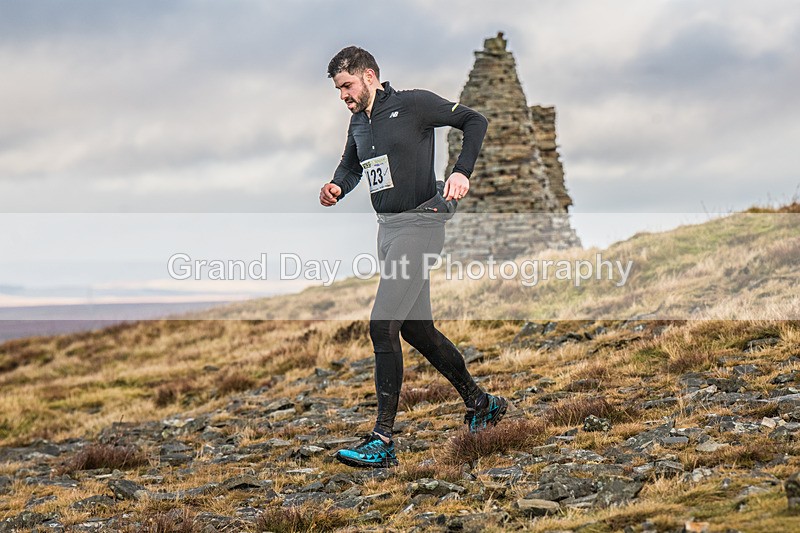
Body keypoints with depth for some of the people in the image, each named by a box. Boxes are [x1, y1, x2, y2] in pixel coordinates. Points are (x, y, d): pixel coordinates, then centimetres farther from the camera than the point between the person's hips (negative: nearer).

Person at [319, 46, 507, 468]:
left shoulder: (413, 104, -8)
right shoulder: (358, 122, 14)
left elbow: (474, 121, -4)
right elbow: (351, 164, 31)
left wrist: (461, 172, -19)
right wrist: (337, 188, 7)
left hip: (419, 224, -9)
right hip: (387, 228, 9)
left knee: (382, 326, -17)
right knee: (416, 329, 13)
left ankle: (383, 441, -16)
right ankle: (480, 403, 32)